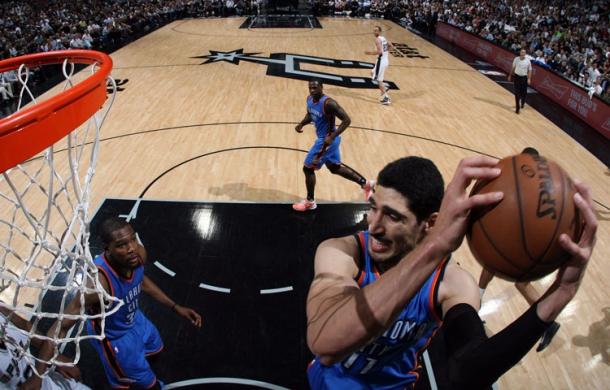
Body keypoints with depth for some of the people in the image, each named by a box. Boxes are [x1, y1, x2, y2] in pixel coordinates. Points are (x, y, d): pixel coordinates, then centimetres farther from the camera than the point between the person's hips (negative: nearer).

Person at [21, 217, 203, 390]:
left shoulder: (139, 254, -23)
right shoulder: (99, 282, -43)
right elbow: (60, 326, -36)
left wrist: (175, 307, -1)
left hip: (135, 319, 6)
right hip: (114, 337, -6)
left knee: (155, 348, 34)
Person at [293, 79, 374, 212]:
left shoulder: (328, 103, -27)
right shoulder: (310, 99, -1)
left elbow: (347, 120, -27)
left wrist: (332, 137, -34)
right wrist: (301, 124, -1)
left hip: (327, 140, -9)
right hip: (324, 138, 9)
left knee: (308, 168, -1)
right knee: (335, 167, 22)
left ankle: (310, 202, 18)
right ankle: (365, 184, 34)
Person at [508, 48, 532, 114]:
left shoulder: (528, 61, -9)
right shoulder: (516, 59, -6)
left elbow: (529, 70, -3)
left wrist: (529, 79, -11)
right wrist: (510, 75, 11)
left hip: (524, 77, 0)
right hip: (517, 76, 0)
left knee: (524, 92, 9)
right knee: (517, 93, -4)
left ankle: (522, 103, 41)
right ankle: (517, 107, 1)